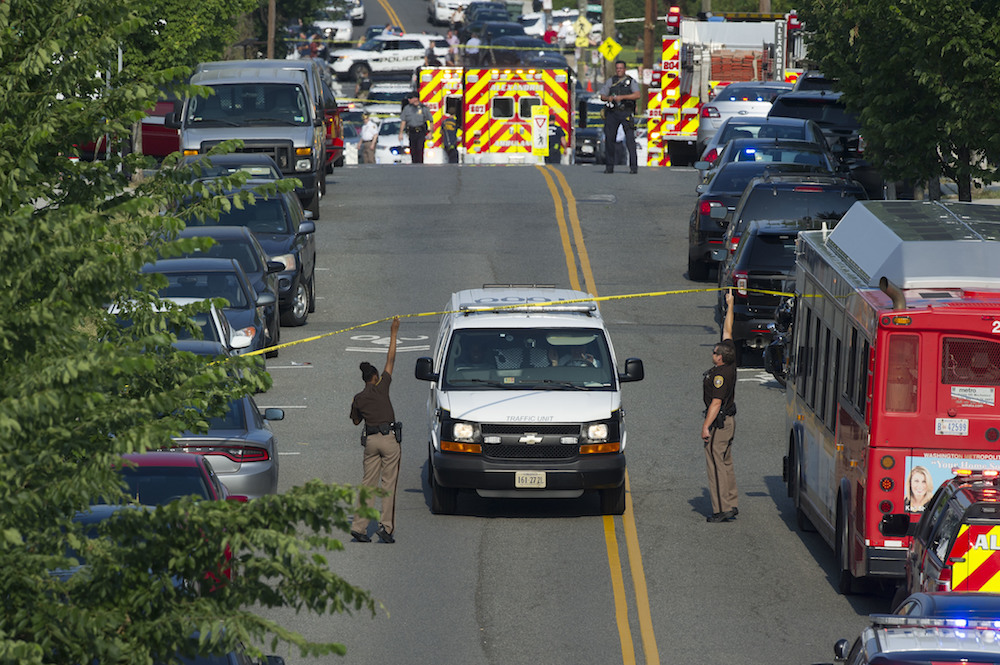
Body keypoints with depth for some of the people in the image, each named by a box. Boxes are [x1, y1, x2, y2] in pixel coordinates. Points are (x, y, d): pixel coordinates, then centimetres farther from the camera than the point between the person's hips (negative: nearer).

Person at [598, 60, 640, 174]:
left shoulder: (631, 81, 7)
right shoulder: (610, 81, 16)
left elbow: (637, 95, -8)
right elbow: (602, 96, 14)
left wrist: (622, 97, -18)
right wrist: (608, 98, -10)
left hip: (626, 112, -3)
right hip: (612, 113, 3)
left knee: (630, 138, -12)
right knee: (609, 138, 0)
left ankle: (633, 166, -13)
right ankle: (609, 166, 8)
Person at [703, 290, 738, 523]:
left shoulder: (720, 374, -22)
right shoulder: (731, 364, 2)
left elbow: (716, 402, -23)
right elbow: (728, 331, 11)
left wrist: (706, 426, -22)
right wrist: (730, 305, 16)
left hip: (718, 423, -10)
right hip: (729, 420, 10)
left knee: (716, 466, -7)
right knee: (726, 464, 16)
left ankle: (722, 510, -8)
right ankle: (731, 505, 20)